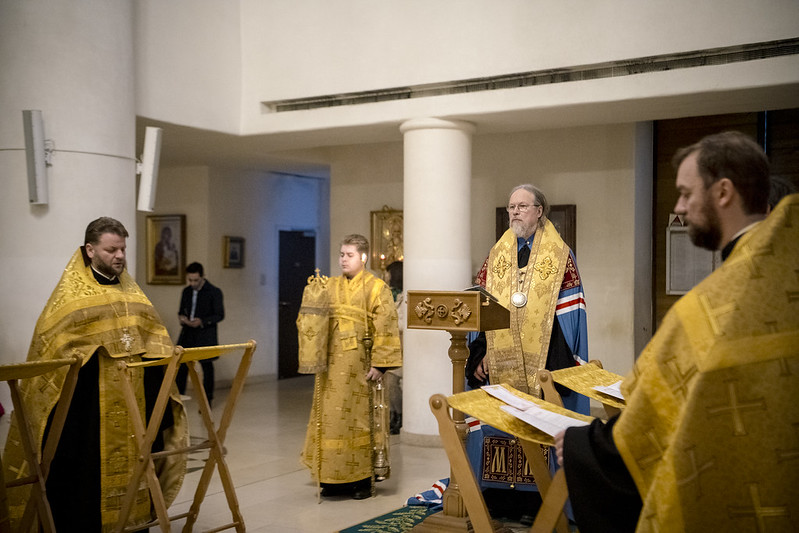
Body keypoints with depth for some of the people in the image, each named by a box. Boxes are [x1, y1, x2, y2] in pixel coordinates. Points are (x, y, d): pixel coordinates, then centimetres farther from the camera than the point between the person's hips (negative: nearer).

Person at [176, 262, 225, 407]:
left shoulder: (214, 292, -6)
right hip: (188, 334, 5)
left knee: (207, 366, 4)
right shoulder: (186, 291, 11)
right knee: (182, 365, 3)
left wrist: (202, 321, -19)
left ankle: (208, 400, 14)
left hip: (205, 336, -5)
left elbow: (220, 315, -6)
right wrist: (181, 317, -4)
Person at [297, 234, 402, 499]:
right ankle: (335, 479, 16)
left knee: (359, 417, 0)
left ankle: (363, 479, 10)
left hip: (359, 363, -5)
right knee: (332, 416, 7)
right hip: (332, 363, 5)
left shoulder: (376, 288, -4)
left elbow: (385, 328, -10)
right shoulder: (329, 286, 13)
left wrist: (380, 364, -16)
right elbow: (310, 321, 13)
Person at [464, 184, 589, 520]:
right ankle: (497, 497, 15)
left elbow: (567, 313, -6)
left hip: (540, 365, -4)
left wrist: (557, 364, -15)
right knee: (497, 426, 5)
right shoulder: (497, 255, 12)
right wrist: (481, 355, 0)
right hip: (499, 364, 4)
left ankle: (535, 500, 10)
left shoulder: (560, 256, 0)